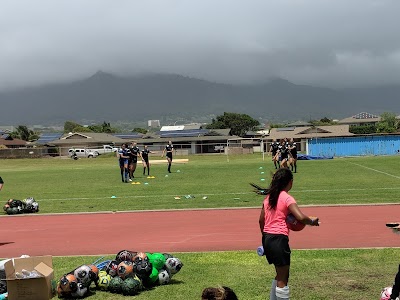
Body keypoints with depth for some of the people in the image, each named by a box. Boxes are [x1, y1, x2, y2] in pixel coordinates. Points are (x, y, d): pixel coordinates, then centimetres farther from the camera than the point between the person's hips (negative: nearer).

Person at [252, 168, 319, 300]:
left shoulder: (269, 197, 11)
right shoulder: (287, 198, -11)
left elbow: (261, 220, 15)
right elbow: (301, 218, -23)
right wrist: (312, 221, -4)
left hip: (267, 239, 8)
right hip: (279, 239, -8)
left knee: (280, 275, 23)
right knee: (283, 279, 1)